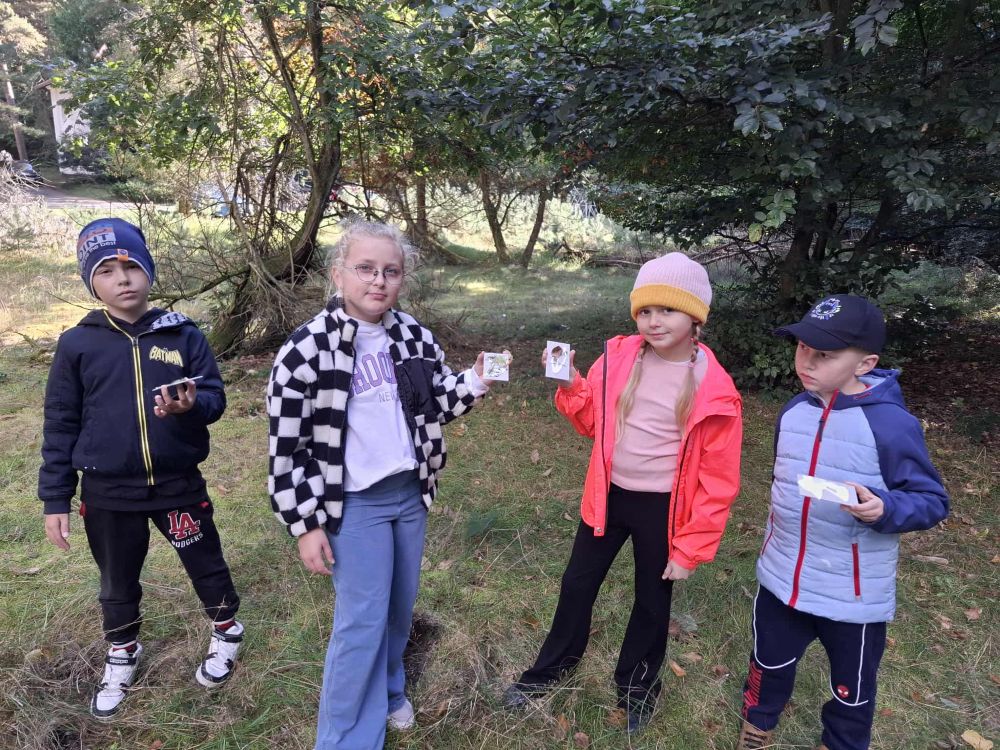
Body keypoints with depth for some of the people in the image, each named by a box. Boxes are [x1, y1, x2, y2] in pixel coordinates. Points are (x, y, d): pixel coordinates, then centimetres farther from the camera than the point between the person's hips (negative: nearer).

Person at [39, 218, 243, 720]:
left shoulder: (183, 335, -5)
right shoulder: (77, 344, -4)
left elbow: (215, 398, -5)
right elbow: (60, 425, 0)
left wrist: (190, 405, -29)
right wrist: (55, 498, 0)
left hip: (179, 484, -1)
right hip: (108, 493, 1)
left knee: (206, 564, 15)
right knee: (118, 584, 20)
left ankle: (225, 630, 42)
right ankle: (122, 654, 45)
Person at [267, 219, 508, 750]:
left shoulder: (416, 338, -2)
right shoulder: (308, 349, -16)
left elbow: (436, 406, 10)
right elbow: (286, 446, -12)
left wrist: (474, 383, -11)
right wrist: (305, 525, -11)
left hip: (409, 493, 5)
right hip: (354, 505, -5)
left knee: (399, 608, 20)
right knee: (363, 622, 1)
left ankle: (388, 689, 48)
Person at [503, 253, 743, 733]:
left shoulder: (714, 391, -17)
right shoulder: (618, 356, -8)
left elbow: (717, 481, -11)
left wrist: (690, 549, -10)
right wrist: (572, 386, -15)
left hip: (663, 511, -3)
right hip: (609, 496, 3)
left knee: (652, 601, 18)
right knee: (577, 584, 18)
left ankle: (636, 684, 46)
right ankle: (553, 667, 44)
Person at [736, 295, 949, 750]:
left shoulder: (891, 423, -21)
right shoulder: (793, 411, -3)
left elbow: (933, 501, -15)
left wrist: (885, 508, -35)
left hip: (853, 595, -4)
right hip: (782, 578, 5)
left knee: (852, 691, 20)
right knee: (769, 664, 25)